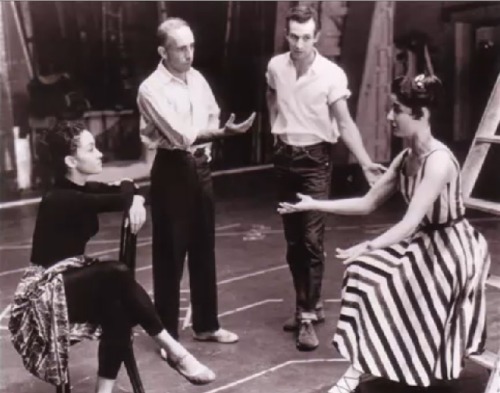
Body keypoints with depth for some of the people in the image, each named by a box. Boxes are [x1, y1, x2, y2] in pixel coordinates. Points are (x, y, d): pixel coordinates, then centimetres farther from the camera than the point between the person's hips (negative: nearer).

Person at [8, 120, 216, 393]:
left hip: (74, 280, 8)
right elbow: (120, 200, -31)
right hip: (48, 290, -8)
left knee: (118, 308, -26)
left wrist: (136, 199, -21)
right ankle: (174, 352, -24)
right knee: (116, 274, -33)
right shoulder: (60, 200, -23)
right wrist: (131, 196, -7)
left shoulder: (85, 190, 6)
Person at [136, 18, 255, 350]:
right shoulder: (152, 89, -14)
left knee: (204, 249, 14)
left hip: (201, 167, 7)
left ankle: (206, 325, 28)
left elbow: (213, 119, 15)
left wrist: (205, 138, -4)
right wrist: (222, 131, -28)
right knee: (170, 252, 0)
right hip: (172, 170, -7)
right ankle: (168, 334, 13)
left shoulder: (197, 78, 8)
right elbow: (182, 136, -22)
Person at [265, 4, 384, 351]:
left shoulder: (332, 74, -14)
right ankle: (310, 305, 26)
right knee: (293, 240, 11)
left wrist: (366, 163, -26)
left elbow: (345, 123, -16)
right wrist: (277, 127, 11)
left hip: (315, 158, -4)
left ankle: (307, 317, -2)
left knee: (312, 240, -9)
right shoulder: (275, 66, -1)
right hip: (285, 157, 5)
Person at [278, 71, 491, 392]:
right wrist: (314, 204, 1)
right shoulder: (405, 158, 2)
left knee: (375, 281, -18)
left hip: (452, 248, -8)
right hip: (424, 242, 8)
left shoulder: (438, 161, -25)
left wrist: (367, 248, -44)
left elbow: (410, 221, -32)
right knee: (364, 273, -9)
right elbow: (368, 204, 6)